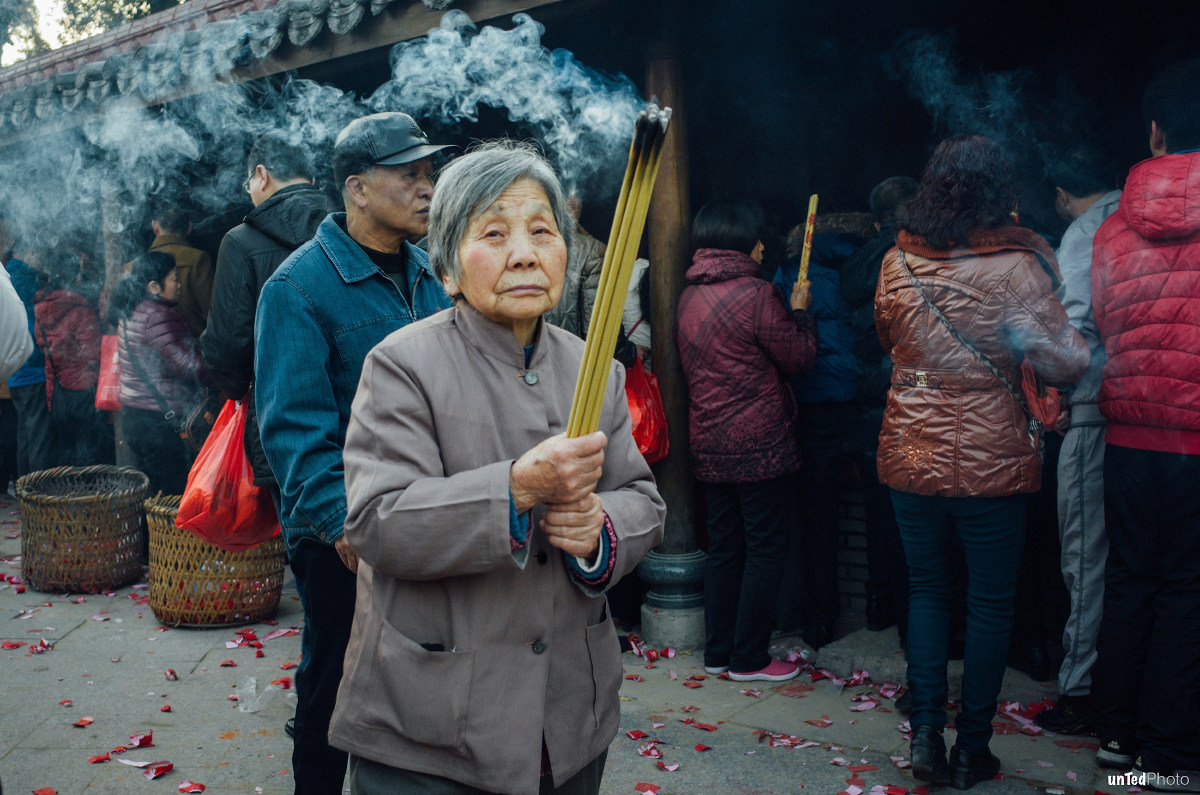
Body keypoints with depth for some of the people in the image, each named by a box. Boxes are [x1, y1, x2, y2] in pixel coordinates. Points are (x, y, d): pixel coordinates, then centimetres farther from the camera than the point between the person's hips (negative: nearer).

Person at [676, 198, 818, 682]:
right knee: (765, 550, 4)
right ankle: (749, 659, 11)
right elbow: (799, 358, -7)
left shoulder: (687, 298, 7)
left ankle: (717, 652, 22)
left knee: (723, 547, 15)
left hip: (709, 447, 7)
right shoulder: (755, 295, -15)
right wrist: (801, 311, 10)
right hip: (759, 446, -7)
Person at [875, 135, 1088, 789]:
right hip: (990, 459, -3)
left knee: (926, 588, 17)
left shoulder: (897, 263, -1)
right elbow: (1064, 365, -10)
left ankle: (925, 733, 13)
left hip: (911, 456, 3)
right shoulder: (1015, 267, -12)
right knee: (990, 601, 10)